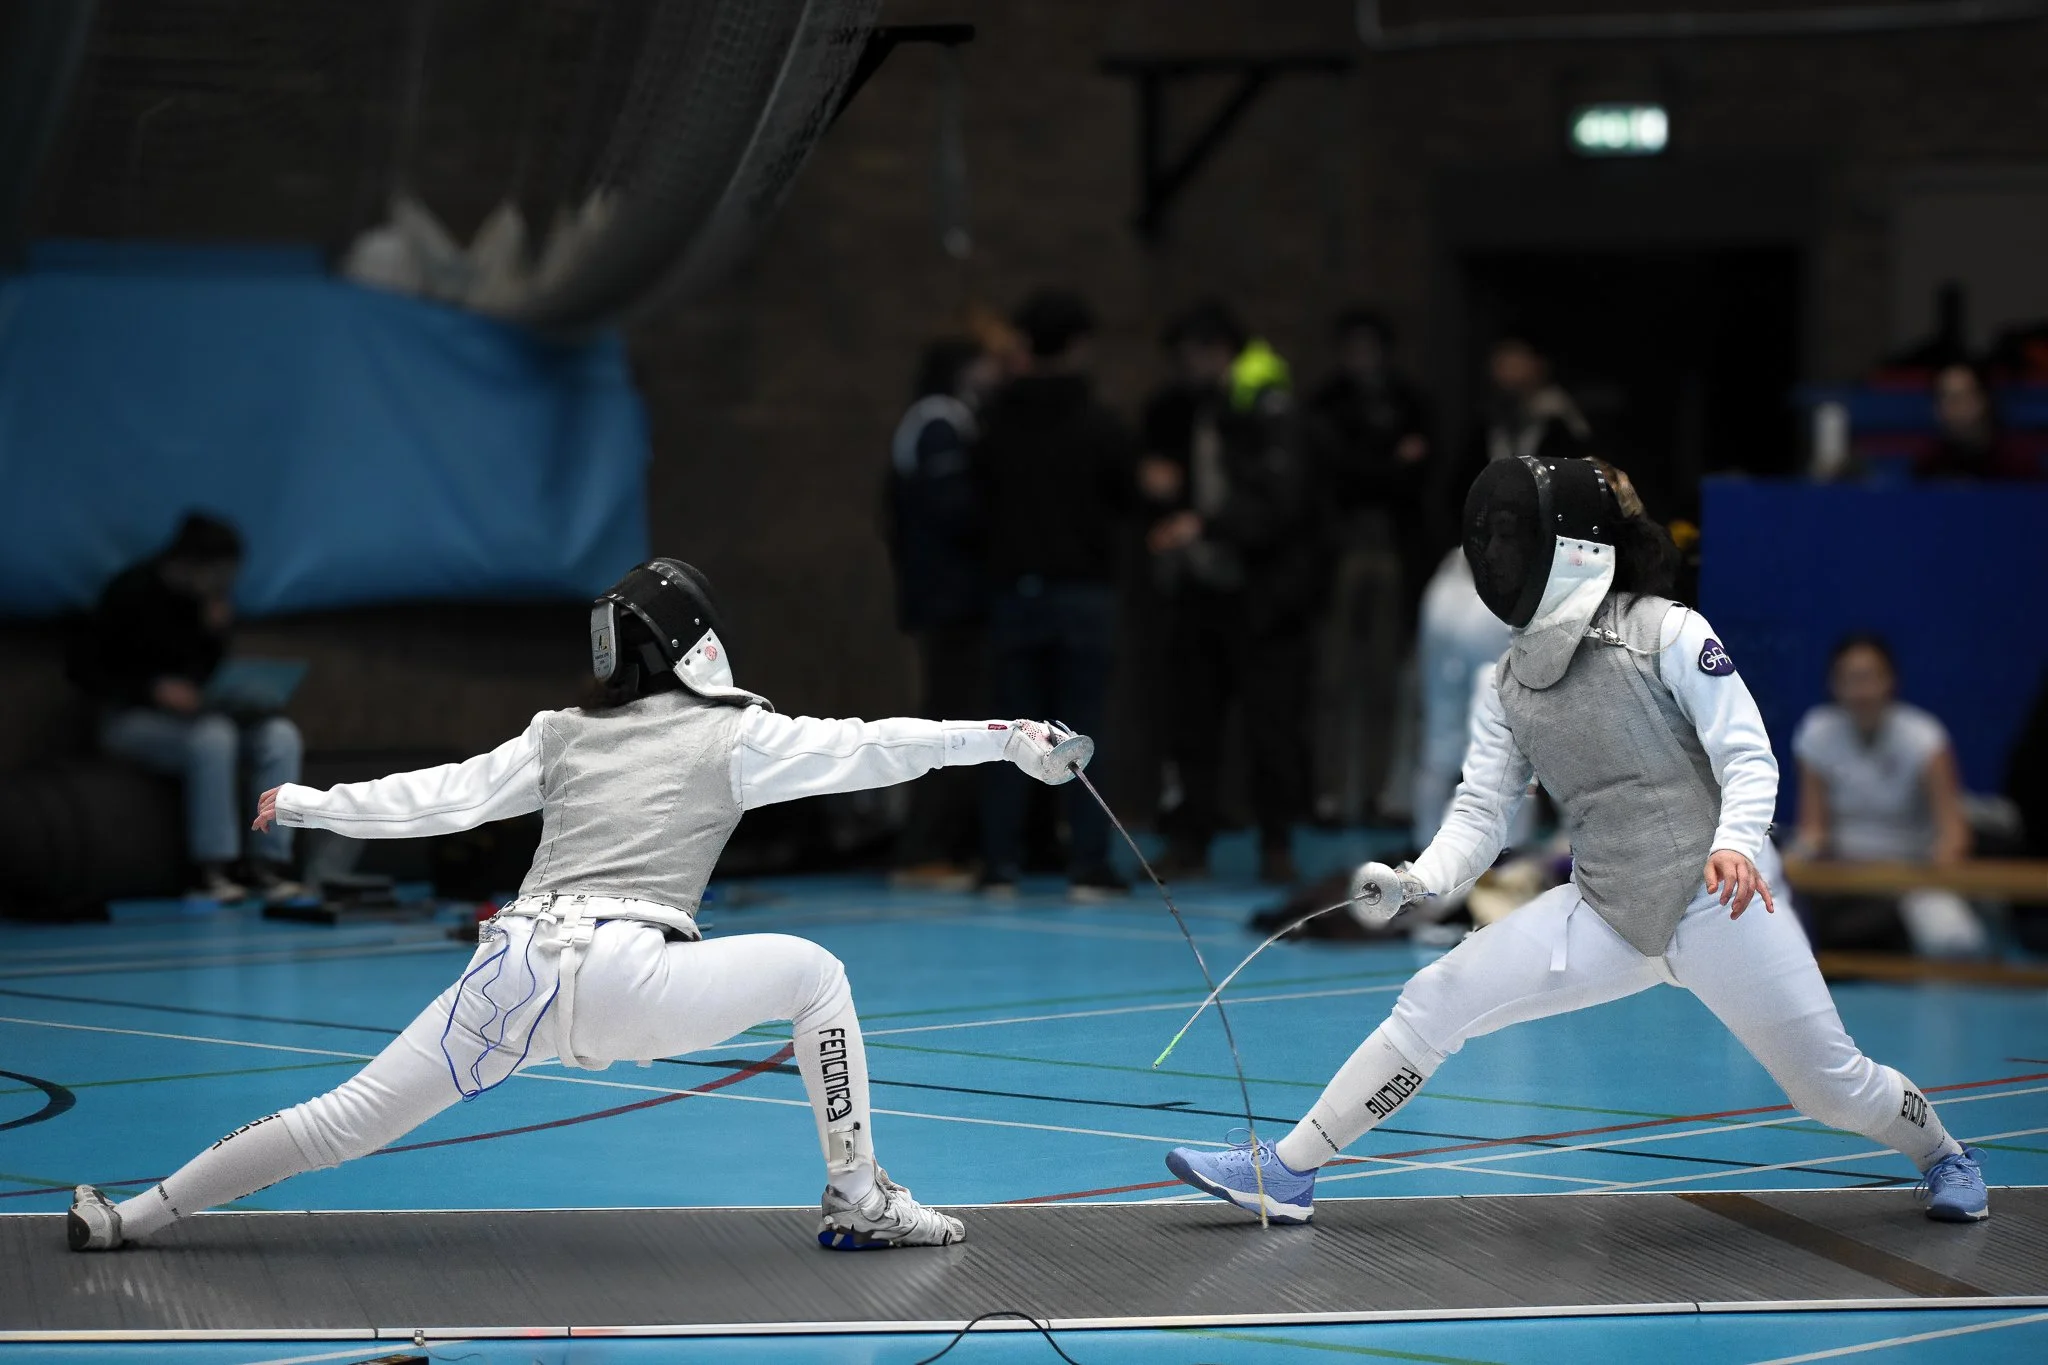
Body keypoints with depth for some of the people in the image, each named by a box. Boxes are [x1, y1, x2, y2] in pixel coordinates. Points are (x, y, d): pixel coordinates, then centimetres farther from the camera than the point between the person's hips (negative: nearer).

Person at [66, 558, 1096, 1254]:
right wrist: (1003, 739, 7)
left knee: (345, 1124, 12)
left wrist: (306, 806, 25)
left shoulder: (563, 735, 21)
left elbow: (443, 796, 17)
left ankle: (130, 1217, 12)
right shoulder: (731, 735, 9)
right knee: (812, 974, 12)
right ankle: (857, 1201, 9)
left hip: (513, 973, 5)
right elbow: (867, 750, 4)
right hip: (617, 979, -5)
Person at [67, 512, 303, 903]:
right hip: (132, 719, -6)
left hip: (191, 713, 6)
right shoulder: (132, 592, -14)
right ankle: (210, 870, -34)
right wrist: (154, 689, -28)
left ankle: (269, 863, -24)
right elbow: (84, 668, -15)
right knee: (212, 735, -37)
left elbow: (216, 673, 12)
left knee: (280, 734, -19)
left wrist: (218, 633, -10)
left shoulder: (213, 597, 5)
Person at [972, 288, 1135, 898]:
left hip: (1012, 590, 2)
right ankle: (1088, 865, -3)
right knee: (1082, 731, 0)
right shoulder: (1100, 425, -7)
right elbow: (1127, 499, 4)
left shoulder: (995, 423, -2)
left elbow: (980, 496, 1)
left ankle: (1001, 864, 5)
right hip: (1083, 591, -2)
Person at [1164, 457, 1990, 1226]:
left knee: (1828, 1086, 3)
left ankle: (1939, 1153, 36)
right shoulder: (1510, 683, 7)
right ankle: (1286, 1175, -3)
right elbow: (1479, 816, 5)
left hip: (1716, 904, -4)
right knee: (1433, 1003, -8)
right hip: (1608, 916, 4)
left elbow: (1749, 760, -10)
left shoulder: (1667, 633, -9)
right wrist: (1413, 883, -15)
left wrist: (1735, 843, -31)